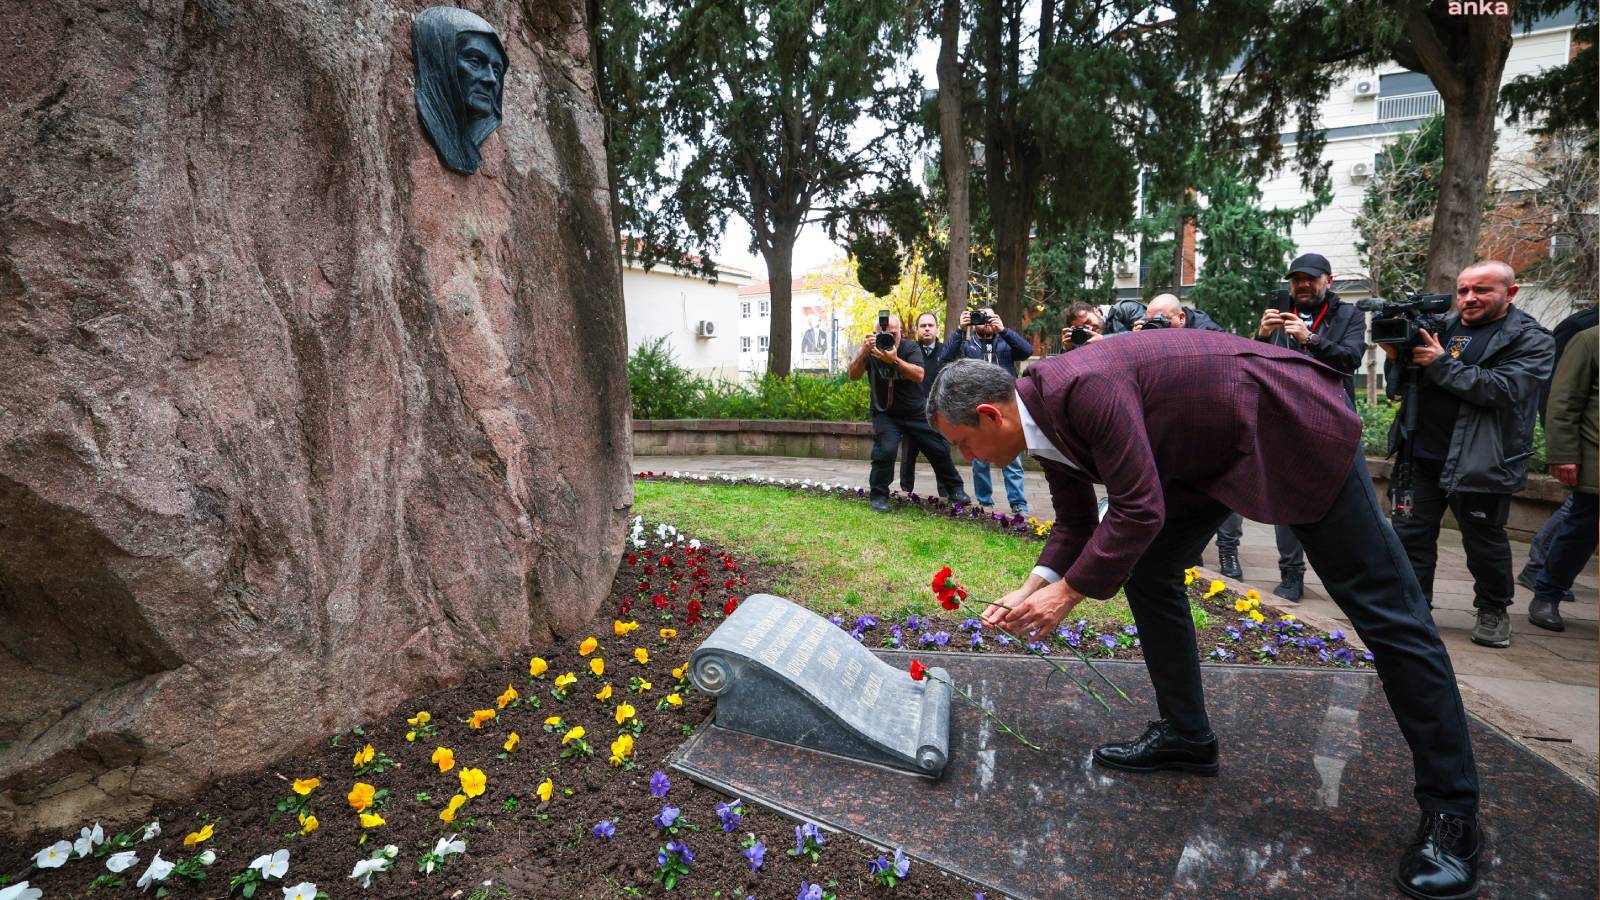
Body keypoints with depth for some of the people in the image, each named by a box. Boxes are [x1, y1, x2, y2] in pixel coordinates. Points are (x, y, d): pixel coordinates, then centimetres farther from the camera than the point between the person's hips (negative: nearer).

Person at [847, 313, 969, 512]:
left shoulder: (910, 348, -10)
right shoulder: (871, 351, -10)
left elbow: (919, 375, -27)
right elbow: (853, 375, -22)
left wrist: (894, 360, -41)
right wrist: (863, 353, -38)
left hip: (917, 413, 2)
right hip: (886, 414, -2)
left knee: (940, 450, 7)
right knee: (885, 450, -26)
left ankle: (955, 490, 29)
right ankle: (878, 496, -10)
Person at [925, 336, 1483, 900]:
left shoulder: (1083, 387, -32)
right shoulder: (1045, 419, -3)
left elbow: (1138, 511, -31)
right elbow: (1074, 523, 7)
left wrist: (1066, 593, -23)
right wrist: (1031, 589, -7)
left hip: (1291, 421, -9)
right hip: (1207, 450, 9)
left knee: (1382, 608, -4)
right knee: (1148, 571, 7)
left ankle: (1450, 807, 7)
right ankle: (1185, 734, 20)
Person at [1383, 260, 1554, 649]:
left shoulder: (1531, 340, -3)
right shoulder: (1440, 326, 10)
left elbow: (1504, 389, -19)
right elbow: (1409, 385, 14)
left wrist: (1441, 364, -18)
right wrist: (1398, 358, -7)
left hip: (1480, 463, -4)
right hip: (1423, 456, 4)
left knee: (1484, 542, 9)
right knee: (1412, 535, 9)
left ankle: (1494, 611, 30)